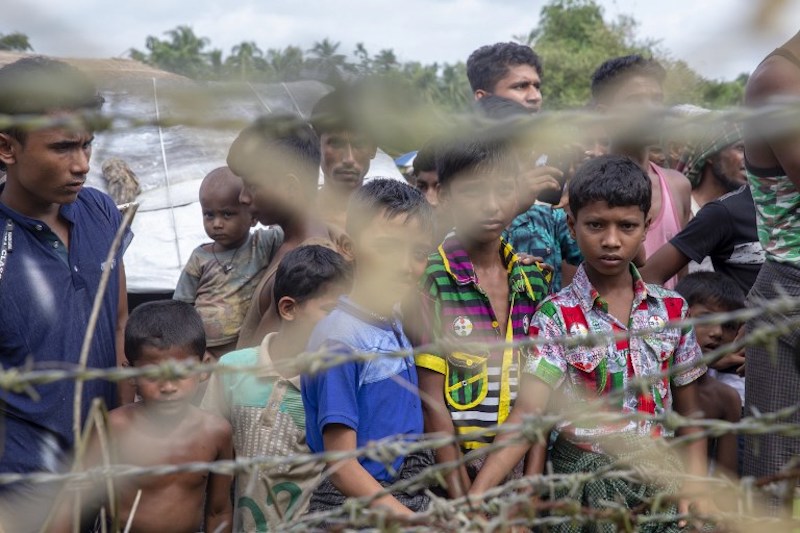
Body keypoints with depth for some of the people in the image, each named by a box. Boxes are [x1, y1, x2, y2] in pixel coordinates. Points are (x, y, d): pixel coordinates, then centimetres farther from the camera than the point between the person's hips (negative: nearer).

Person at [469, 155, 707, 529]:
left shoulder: (672, 309, 0)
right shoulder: (556, 316, -10)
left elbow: (687, 411, 7)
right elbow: (528, 411, -19)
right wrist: (475, 496, -31)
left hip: (660, 481, 3)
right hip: (583, 487, -3)